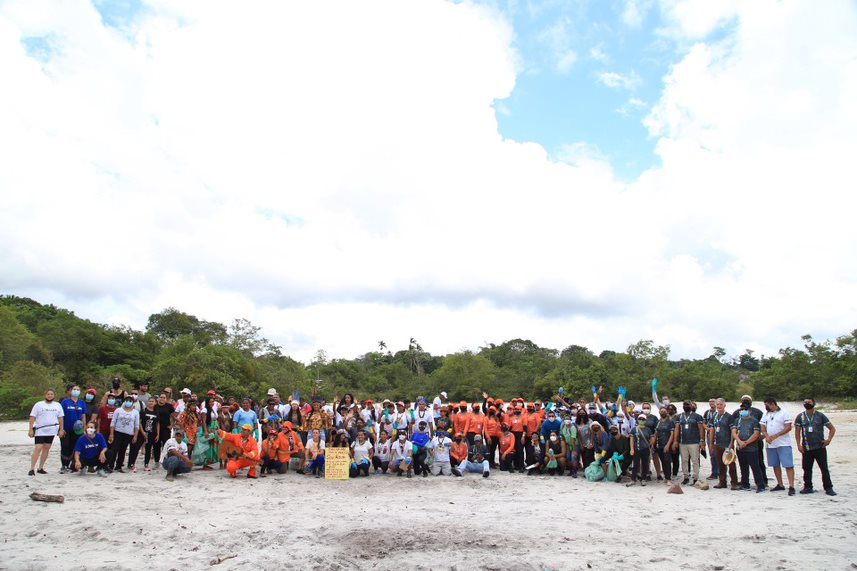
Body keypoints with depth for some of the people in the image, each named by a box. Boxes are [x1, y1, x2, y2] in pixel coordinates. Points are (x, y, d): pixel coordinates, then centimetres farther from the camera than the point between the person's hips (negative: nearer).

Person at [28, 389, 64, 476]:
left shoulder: (58, 405, 11)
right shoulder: (38, 405, 2)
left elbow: (60, 418, 12)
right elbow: (32, 417, -1)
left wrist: (61, 429, 5)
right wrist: (31, 429, -8)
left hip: (52, 431, 3)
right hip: (40, 431, -3)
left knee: (46, 449, 6)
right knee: (38, 449, -11)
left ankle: (41, 468, 14)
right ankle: (32, 469, -9)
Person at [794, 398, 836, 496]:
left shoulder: (820, 416, 1)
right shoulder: (800, 417, 6)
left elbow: (832, 428, 5)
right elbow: (797, 432, 6)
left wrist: (829, 439, -9)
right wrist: (799, 445, -2)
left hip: (820, 447, -2)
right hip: (806, 448, 2)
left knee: (824, 468, 0)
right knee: (807, 468, 7)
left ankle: (828, 488, 8)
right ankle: (808, 487, 17)